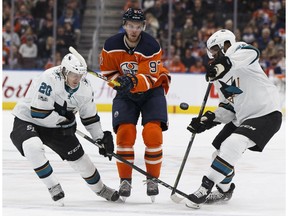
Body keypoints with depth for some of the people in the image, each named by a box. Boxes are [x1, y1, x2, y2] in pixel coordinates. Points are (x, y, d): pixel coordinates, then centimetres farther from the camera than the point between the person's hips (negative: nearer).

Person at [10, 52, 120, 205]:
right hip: (27, 119, -6)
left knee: (78, 157, 6)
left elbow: (90, 116, 6)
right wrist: (64, 121, -21)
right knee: (33, 147, -35)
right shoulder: (49, 79, -32)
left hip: (56, 125, 6)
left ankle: (100, 189, 30)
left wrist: (101, 138, 3)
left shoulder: (84, 87, -9)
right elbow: (38, 113, -31)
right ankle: (53, 187, -20)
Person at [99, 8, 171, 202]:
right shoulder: (112, 46, -11)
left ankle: (152, 179, -1)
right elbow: (107, 72, 2)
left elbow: (149, 79, -25)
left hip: (152, 91, -2)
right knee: (125, 132, -15)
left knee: (153, 132, -18)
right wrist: (118, 81, -18)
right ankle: (125, 180, -3)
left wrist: (134, 82, -44)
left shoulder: (151, 46, -21)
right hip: (125, 93, 2)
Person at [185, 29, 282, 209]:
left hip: (266, 114, -10)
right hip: (241, 118, 10)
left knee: (232, 145, -24)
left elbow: (251, 53, -37)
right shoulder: (220, 78, 13)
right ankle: (224, 191, 37)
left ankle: (205, 188, -20)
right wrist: (209, 120, -1)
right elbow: (228, 108, 15)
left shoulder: (238, 51, -11)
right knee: (221, 152, 15)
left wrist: (226, 65, -52)